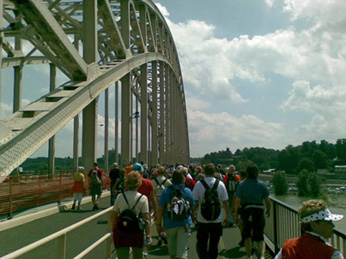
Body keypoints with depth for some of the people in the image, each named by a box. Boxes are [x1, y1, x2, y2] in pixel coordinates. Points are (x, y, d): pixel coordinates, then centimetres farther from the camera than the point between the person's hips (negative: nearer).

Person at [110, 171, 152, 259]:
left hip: (121, 233, 1)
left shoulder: (120, 197, -2)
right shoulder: (143, 198, -7)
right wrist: (149, 235, -7)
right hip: (137, 233, -1)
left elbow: (113, 216, 0)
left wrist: (114, 230, 13)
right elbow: (146, 219, -10)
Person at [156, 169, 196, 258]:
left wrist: (158, 224, 0)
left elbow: (160, 209, -6)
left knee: (172, 248, 19)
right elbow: (193, 208, 9)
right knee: (182, 250, -4)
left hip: (170, 224, 0)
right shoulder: (188, 191, 0)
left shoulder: (166, 191, -4)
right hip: (184, 224, 0)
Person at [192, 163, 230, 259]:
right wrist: (227, 216, 13)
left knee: (201, 243, 9)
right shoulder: (220, 184, -3)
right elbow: (225, 202, 2)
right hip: (217, 220, 2)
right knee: (214, 244, 14)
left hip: (202, 220, -1)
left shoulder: (198, 184, -8)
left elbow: (195, 202, -6)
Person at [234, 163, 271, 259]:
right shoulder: (262, 184, -2)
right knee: (259, 237, 9)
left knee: (246, 235, 18)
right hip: (259, 211, 0)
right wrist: (268, 210, 18)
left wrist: (236, 214, -1)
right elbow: (267, 200, 0)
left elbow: (237, 200, -7)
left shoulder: (242, 184, -4)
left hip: (246, 211, 0)